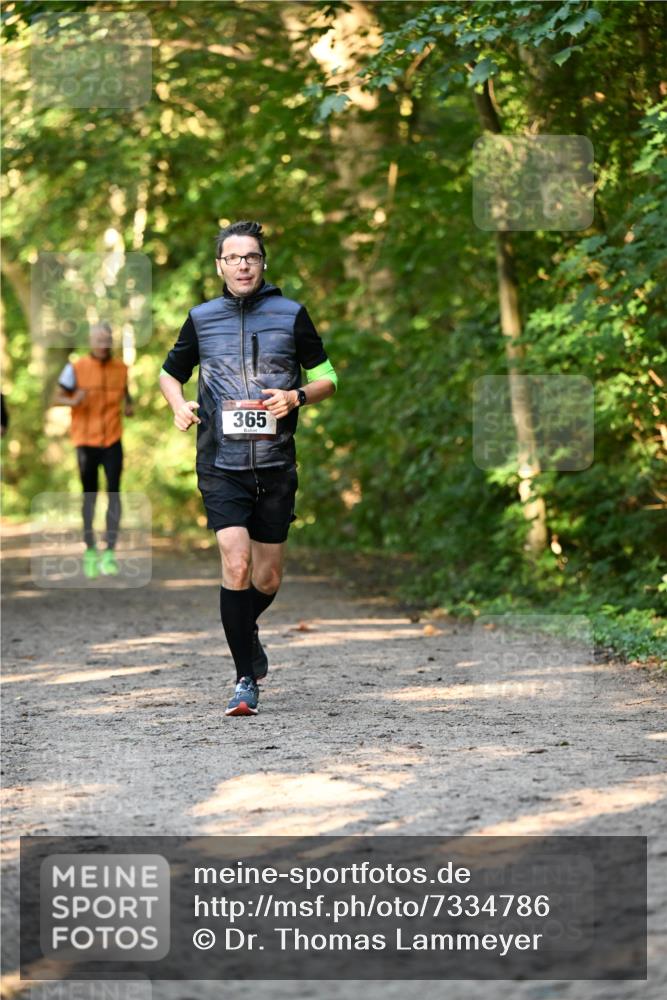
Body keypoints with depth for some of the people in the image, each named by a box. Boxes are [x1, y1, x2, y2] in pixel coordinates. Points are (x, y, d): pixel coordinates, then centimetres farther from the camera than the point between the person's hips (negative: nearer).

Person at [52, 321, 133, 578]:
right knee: (89, 494, 7)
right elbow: (57, 398, -2)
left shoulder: (120, 368, 1)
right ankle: (90, 550, 23)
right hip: (86, 441, -1)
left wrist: (128, 405, -3)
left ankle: (109, 553, -9)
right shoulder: (76, 368, -7)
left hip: (113, 441, 1)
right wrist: (73, 401, -24)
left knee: (114, 492, -10)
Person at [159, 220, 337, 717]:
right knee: (236, 565, -16)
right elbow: (170, 372, 21)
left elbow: (327, 378, 10)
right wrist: (179, 405, 0)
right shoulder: (201, 318, 6)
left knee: (268, 579, 8)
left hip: (276, 465, 1)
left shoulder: (291, 315, 3)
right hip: (221, 466, -1)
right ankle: (246, 679, -8)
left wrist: (297, 397, -11)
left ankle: (245, 629, 42)